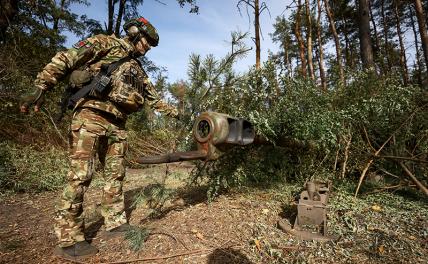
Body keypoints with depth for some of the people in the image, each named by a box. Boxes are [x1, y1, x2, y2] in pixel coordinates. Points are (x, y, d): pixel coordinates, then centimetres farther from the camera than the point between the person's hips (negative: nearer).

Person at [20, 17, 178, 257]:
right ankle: (69, 239, 3)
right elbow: (65, 59, -4)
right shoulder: (106, 43, 6)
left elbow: (153, 98, 30)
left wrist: (175, 112, 29)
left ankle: (116, 222, 22)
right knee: (80, 175, -8)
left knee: (116, 175, 9)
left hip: (117, 124, 7)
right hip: (91, 115, -7)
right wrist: (41, 88, -15)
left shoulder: (137, 69, 25)